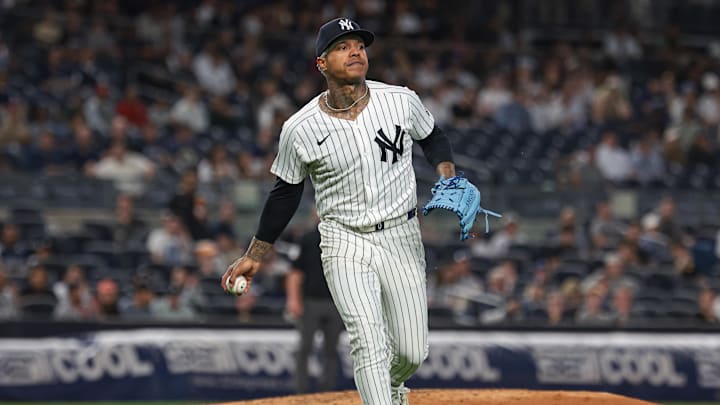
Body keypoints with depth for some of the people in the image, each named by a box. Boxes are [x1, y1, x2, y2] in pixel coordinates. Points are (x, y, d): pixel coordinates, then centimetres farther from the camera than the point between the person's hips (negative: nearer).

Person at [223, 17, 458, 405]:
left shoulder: (401, 100, -7)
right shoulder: (300, 129, -10)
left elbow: (432, 137, 13)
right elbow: (286, 191, 5)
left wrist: (447, 177, -7)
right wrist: (254, 255, 9)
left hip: (401, 238, 2)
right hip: (345, 242, -2)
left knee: (411, 352, 7)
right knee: (369, 341, -19)